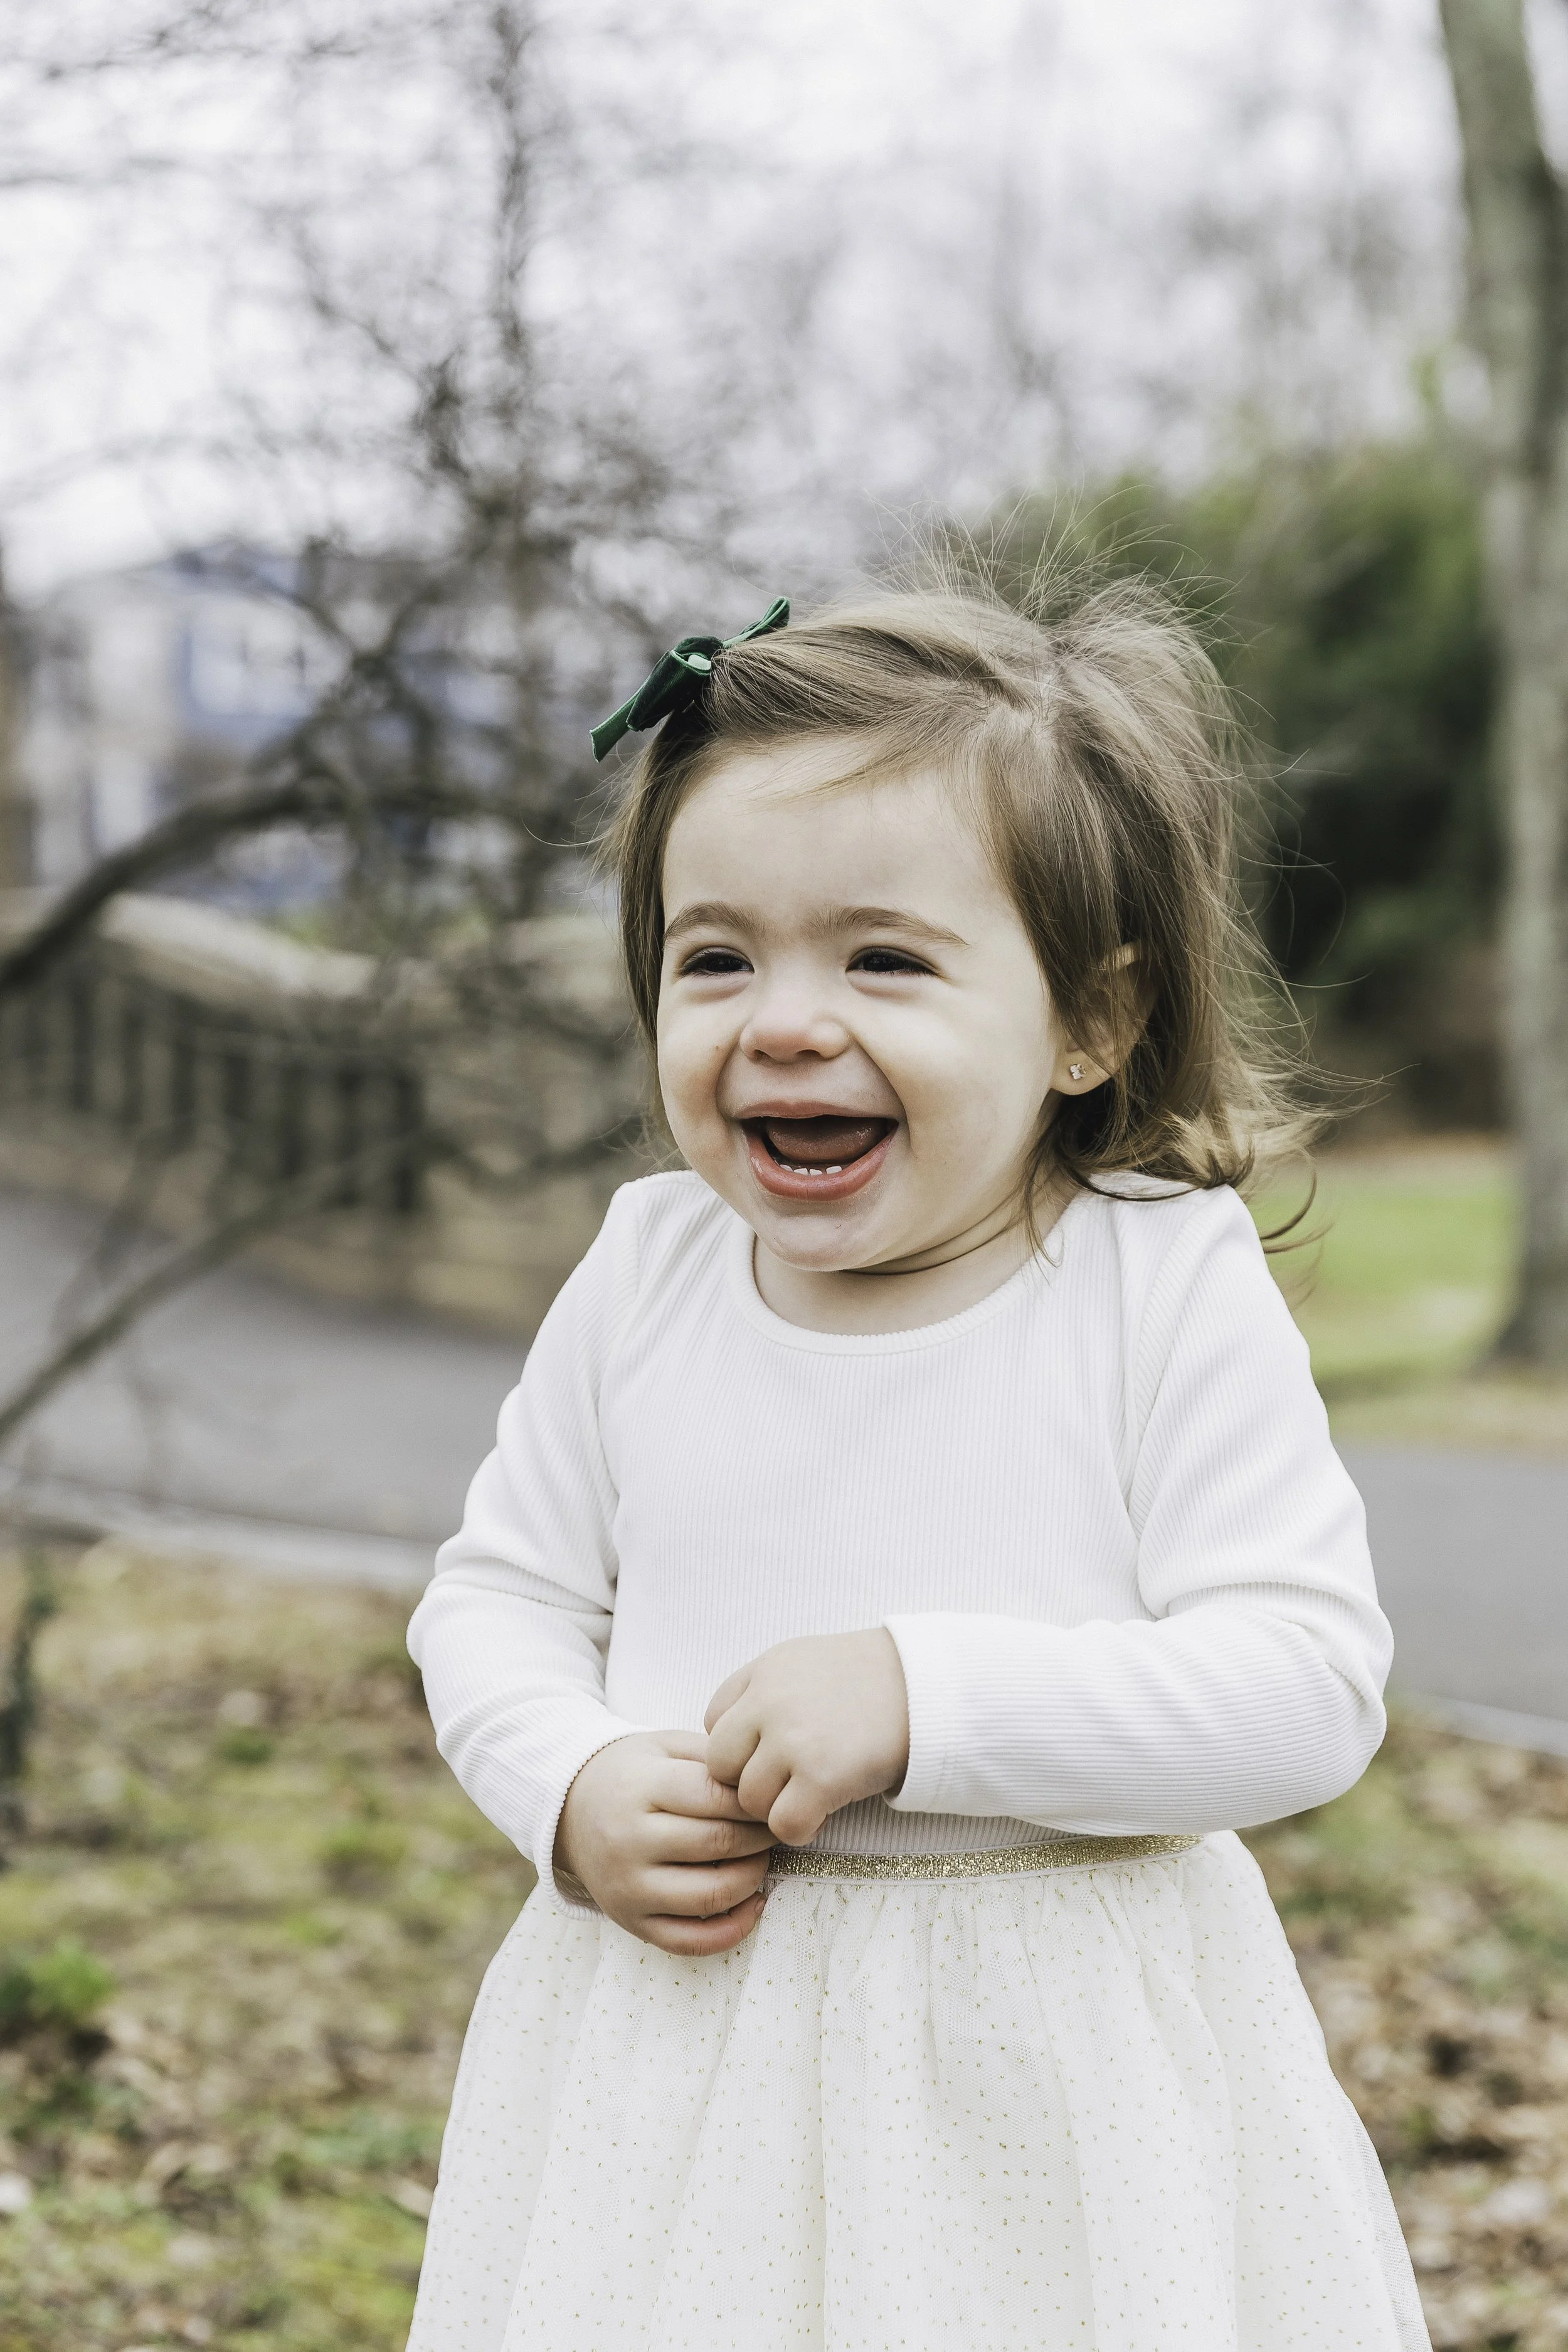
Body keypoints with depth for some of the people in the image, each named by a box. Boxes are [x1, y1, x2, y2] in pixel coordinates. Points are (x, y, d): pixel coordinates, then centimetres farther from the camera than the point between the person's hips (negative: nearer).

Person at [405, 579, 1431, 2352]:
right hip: (680, 2022, 3)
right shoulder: (643, 1275, -1)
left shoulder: (1169, 1285, -12)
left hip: (1059, 2060, -2)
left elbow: (1309, 1681, -16)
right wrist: (578, 1794, -12)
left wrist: (924, 1694, -23)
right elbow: (498, 1599, 8)